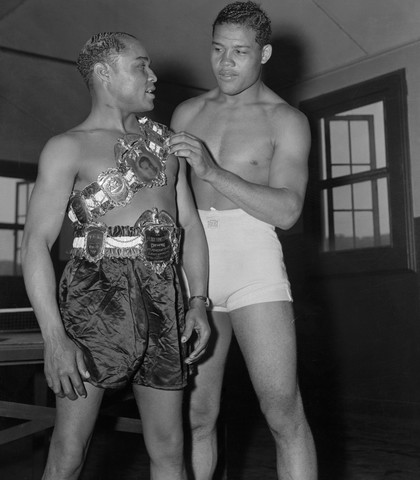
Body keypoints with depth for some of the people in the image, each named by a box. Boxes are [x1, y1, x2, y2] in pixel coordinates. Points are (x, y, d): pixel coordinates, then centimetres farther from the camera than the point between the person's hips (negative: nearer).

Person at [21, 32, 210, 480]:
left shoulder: (164, 140, 17)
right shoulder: (68, 147, 0)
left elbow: (190, 225, 15)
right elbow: (36, 244, -8)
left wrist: (198, 301, 1)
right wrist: (54, 339, -18)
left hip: (163, 300, 5)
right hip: (98, 296, -5)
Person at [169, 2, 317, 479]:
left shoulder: (288, 120, 1)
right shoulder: (187, 113, 14)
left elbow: (287, 211, -11)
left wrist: (213, 172, -20)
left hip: (253, 261, -3)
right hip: (193, 267, 4)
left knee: (283, 412, -12)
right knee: (197, 415, 5)